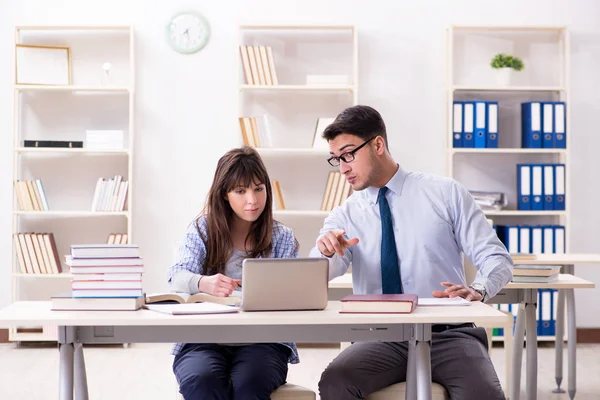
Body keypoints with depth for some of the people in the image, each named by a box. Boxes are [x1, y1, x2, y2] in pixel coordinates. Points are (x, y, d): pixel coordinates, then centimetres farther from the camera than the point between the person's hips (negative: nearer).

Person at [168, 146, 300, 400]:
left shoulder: (281, 237, 12)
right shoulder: (202, 230, 10)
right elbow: (177, 277, -4)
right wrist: (203, 283, -29)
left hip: (263, 339, 0)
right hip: (203, 338, 0)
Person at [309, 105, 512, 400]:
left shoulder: (445, 193, 6)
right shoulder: (344, 216, 11)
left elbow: (496, 258, 2)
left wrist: (477, 290, -20)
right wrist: (324, 251, -27)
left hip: (450, 334, -2)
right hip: (381, 340, 2)